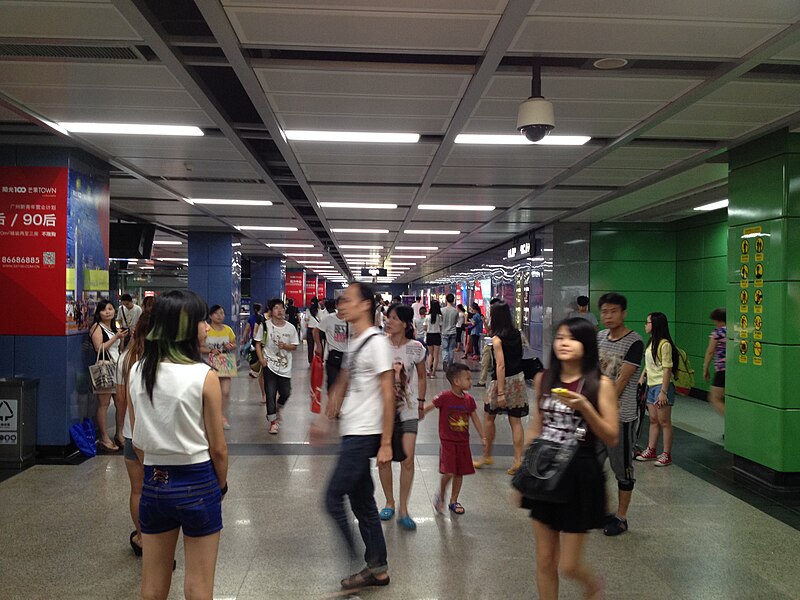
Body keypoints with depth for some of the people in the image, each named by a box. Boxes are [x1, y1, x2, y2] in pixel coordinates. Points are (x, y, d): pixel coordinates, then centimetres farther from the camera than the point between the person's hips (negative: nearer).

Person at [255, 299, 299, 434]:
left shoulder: (290, 328, 1)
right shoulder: (265, 326, -4)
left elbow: (295, 346, 6)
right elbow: (258, 343, 1)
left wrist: (285, 346, -14)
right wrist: (261, 359, -11)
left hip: (285, 366, 2)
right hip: (269, 365, -2)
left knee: (286, 393, 4)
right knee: (270, 394, -3)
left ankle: (277, 408, 38)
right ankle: (273, 422, 10)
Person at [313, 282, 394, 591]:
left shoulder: (376, 342, -14)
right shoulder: (354, 343, 13)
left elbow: (388, 395, -16)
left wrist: (386, 443, -17)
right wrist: (325, 420, 18)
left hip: (363, 436, -9)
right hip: (352, 433, 9)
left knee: (333, 499, -5)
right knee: (362, 503, 14)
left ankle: (373, 565, 5)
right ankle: (377, 568, 25)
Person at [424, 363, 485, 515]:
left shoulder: (469, 400, 1)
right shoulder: (445, 397, -15)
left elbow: (475, 419, 10)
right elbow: (427, 408, -10)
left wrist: (483, 437, 11)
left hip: (463, 441, 5)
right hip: (447, 441, -5)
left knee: (460, 472, 10)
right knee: (449, 472, -12)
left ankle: (453, 501, 27)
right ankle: (440, 497, 15)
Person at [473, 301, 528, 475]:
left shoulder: (497, 338, -16)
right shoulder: (517, 334, 2)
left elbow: (501, 365, -21)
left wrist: (500, 392, -21)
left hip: (502, 381, -5)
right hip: (518, 379, 5)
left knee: (489, 417, 14)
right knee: (516, 421, 8)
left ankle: (487, 455, 25)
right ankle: (518, 460, 6)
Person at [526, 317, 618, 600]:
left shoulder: (600, 384, -9)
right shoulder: (543, 379, 3)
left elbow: (611, 438, -10)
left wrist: (583, 406, -23)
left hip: (580, 474, -4)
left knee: (568, 565, 5)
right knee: (544, 561, 11)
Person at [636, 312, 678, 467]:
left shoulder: (664, 344, -17)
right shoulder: (651, 342, 11)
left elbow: (667, 369, -19)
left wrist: (663, 391, -20)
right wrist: (642, 376, 12)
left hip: (662, 386, -9)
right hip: (651, 385, 9)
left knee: (664, 422, -1)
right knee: (653, 420, 15)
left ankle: (666, 455, 6)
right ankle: (651, 451, 23)